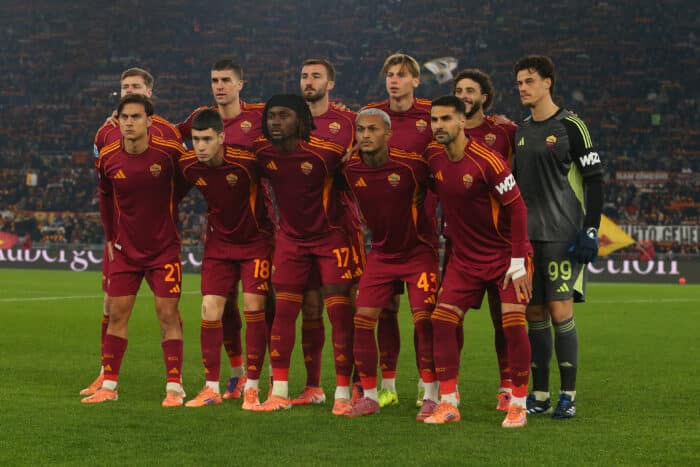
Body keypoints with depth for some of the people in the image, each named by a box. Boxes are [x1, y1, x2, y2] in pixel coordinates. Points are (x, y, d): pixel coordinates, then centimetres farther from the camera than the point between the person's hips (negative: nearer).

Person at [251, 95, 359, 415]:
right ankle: (279, 393, 8)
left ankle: (343, 393, 2)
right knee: (283, 310, 2)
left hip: (331, 235, -4)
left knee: (340, 313, -6)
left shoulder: (325, 151, -23)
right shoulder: (261, 151, -10)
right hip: (291, 237, 4)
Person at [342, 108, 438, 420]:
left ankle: (431, 397, 0)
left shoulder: (411, 164, -21)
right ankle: (369, 396, 9)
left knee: (424, 321, -11)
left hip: (418, 251, -4)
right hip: (381, 252, 4)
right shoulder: (350, 169, -8)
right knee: (362, 320, -3)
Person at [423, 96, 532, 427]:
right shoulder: (433, 156, -3)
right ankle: (448, 404, 3)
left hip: (505, 255, -6)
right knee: (441, 320, -4)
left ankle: (518, 405, -2)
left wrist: (518, 262, -18)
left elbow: (517, 207, -17)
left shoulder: (486, 161, -21)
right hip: (464, 256, 6)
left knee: (513, 323, -14)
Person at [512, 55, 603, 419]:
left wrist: (590, 231, -13)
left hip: (562, 236, -6)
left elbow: (594, 180, -6)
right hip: (527, 236, 6)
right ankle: (539, 395, 11)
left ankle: (568, 396, -4)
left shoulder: (570, 126, -5)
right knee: (535, 313, 6)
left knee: (560, 311, -10)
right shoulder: (520, 131, 14)